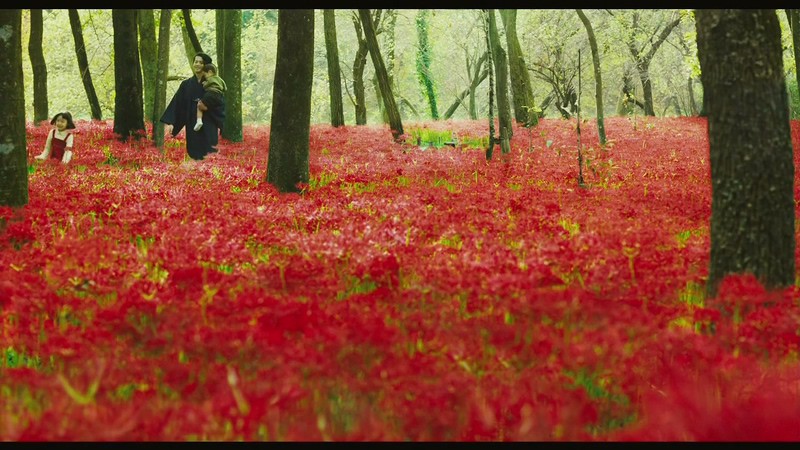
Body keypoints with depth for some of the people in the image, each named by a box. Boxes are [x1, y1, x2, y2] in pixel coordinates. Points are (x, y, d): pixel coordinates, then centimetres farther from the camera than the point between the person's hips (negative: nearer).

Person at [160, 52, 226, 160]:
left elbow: (220, 102, 1)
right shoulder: (186, 84, 8)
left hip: (208, 124, -2)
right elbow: (177, 103, 4)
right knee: (194, 153, 0)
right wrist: (171, 123, -3)